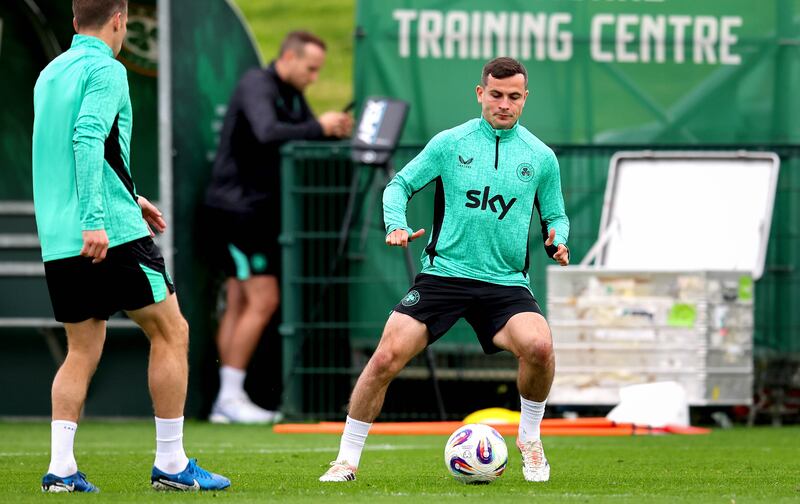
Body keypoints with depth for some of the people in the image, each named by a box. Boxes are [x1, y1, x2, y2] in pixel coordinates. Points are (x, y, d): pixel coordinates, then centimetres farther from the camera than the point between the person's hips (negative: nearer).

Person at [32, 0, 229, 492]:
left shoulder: (50, 74, 17)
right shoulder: (105, 69, -8)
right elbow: (87, 137, -22)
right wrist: (95, 218, -28)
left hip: (59, 241, 8)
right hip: (111, 233, -8)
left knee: (82, 350, 11)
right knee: (171, 332, 3)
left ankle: (61, 467, -2)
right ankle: (171, 464, 3)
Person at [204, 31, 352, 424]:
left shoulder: (292, 95, 16)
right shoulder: (257, 86, -14)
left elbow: (307, 139, 12)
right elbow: (268, 133, -31)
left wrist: (336, 130, -7)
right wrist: (319, 128, -26)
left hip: (256, 210, 10)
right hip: (238, 206, -10)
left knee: (239, 304, 8)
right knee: (263, 301, -12)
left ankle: (227, 400, 9)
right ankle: (231, 395, -9)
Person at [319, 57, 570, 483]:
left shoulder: (540, 157, 7)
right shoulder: (450, 143, 3)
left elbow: (555, 216, 18)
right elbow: (400, 184, 10)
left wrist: (557, 240, -4)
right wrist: (396, 225, -8)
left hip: (506, 282, 0)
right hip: (443, 272, 0)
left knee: (539, 347, -27)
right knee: (386, 358, -13)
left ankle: (529, 439, 0)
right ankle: (347, 459, 3)